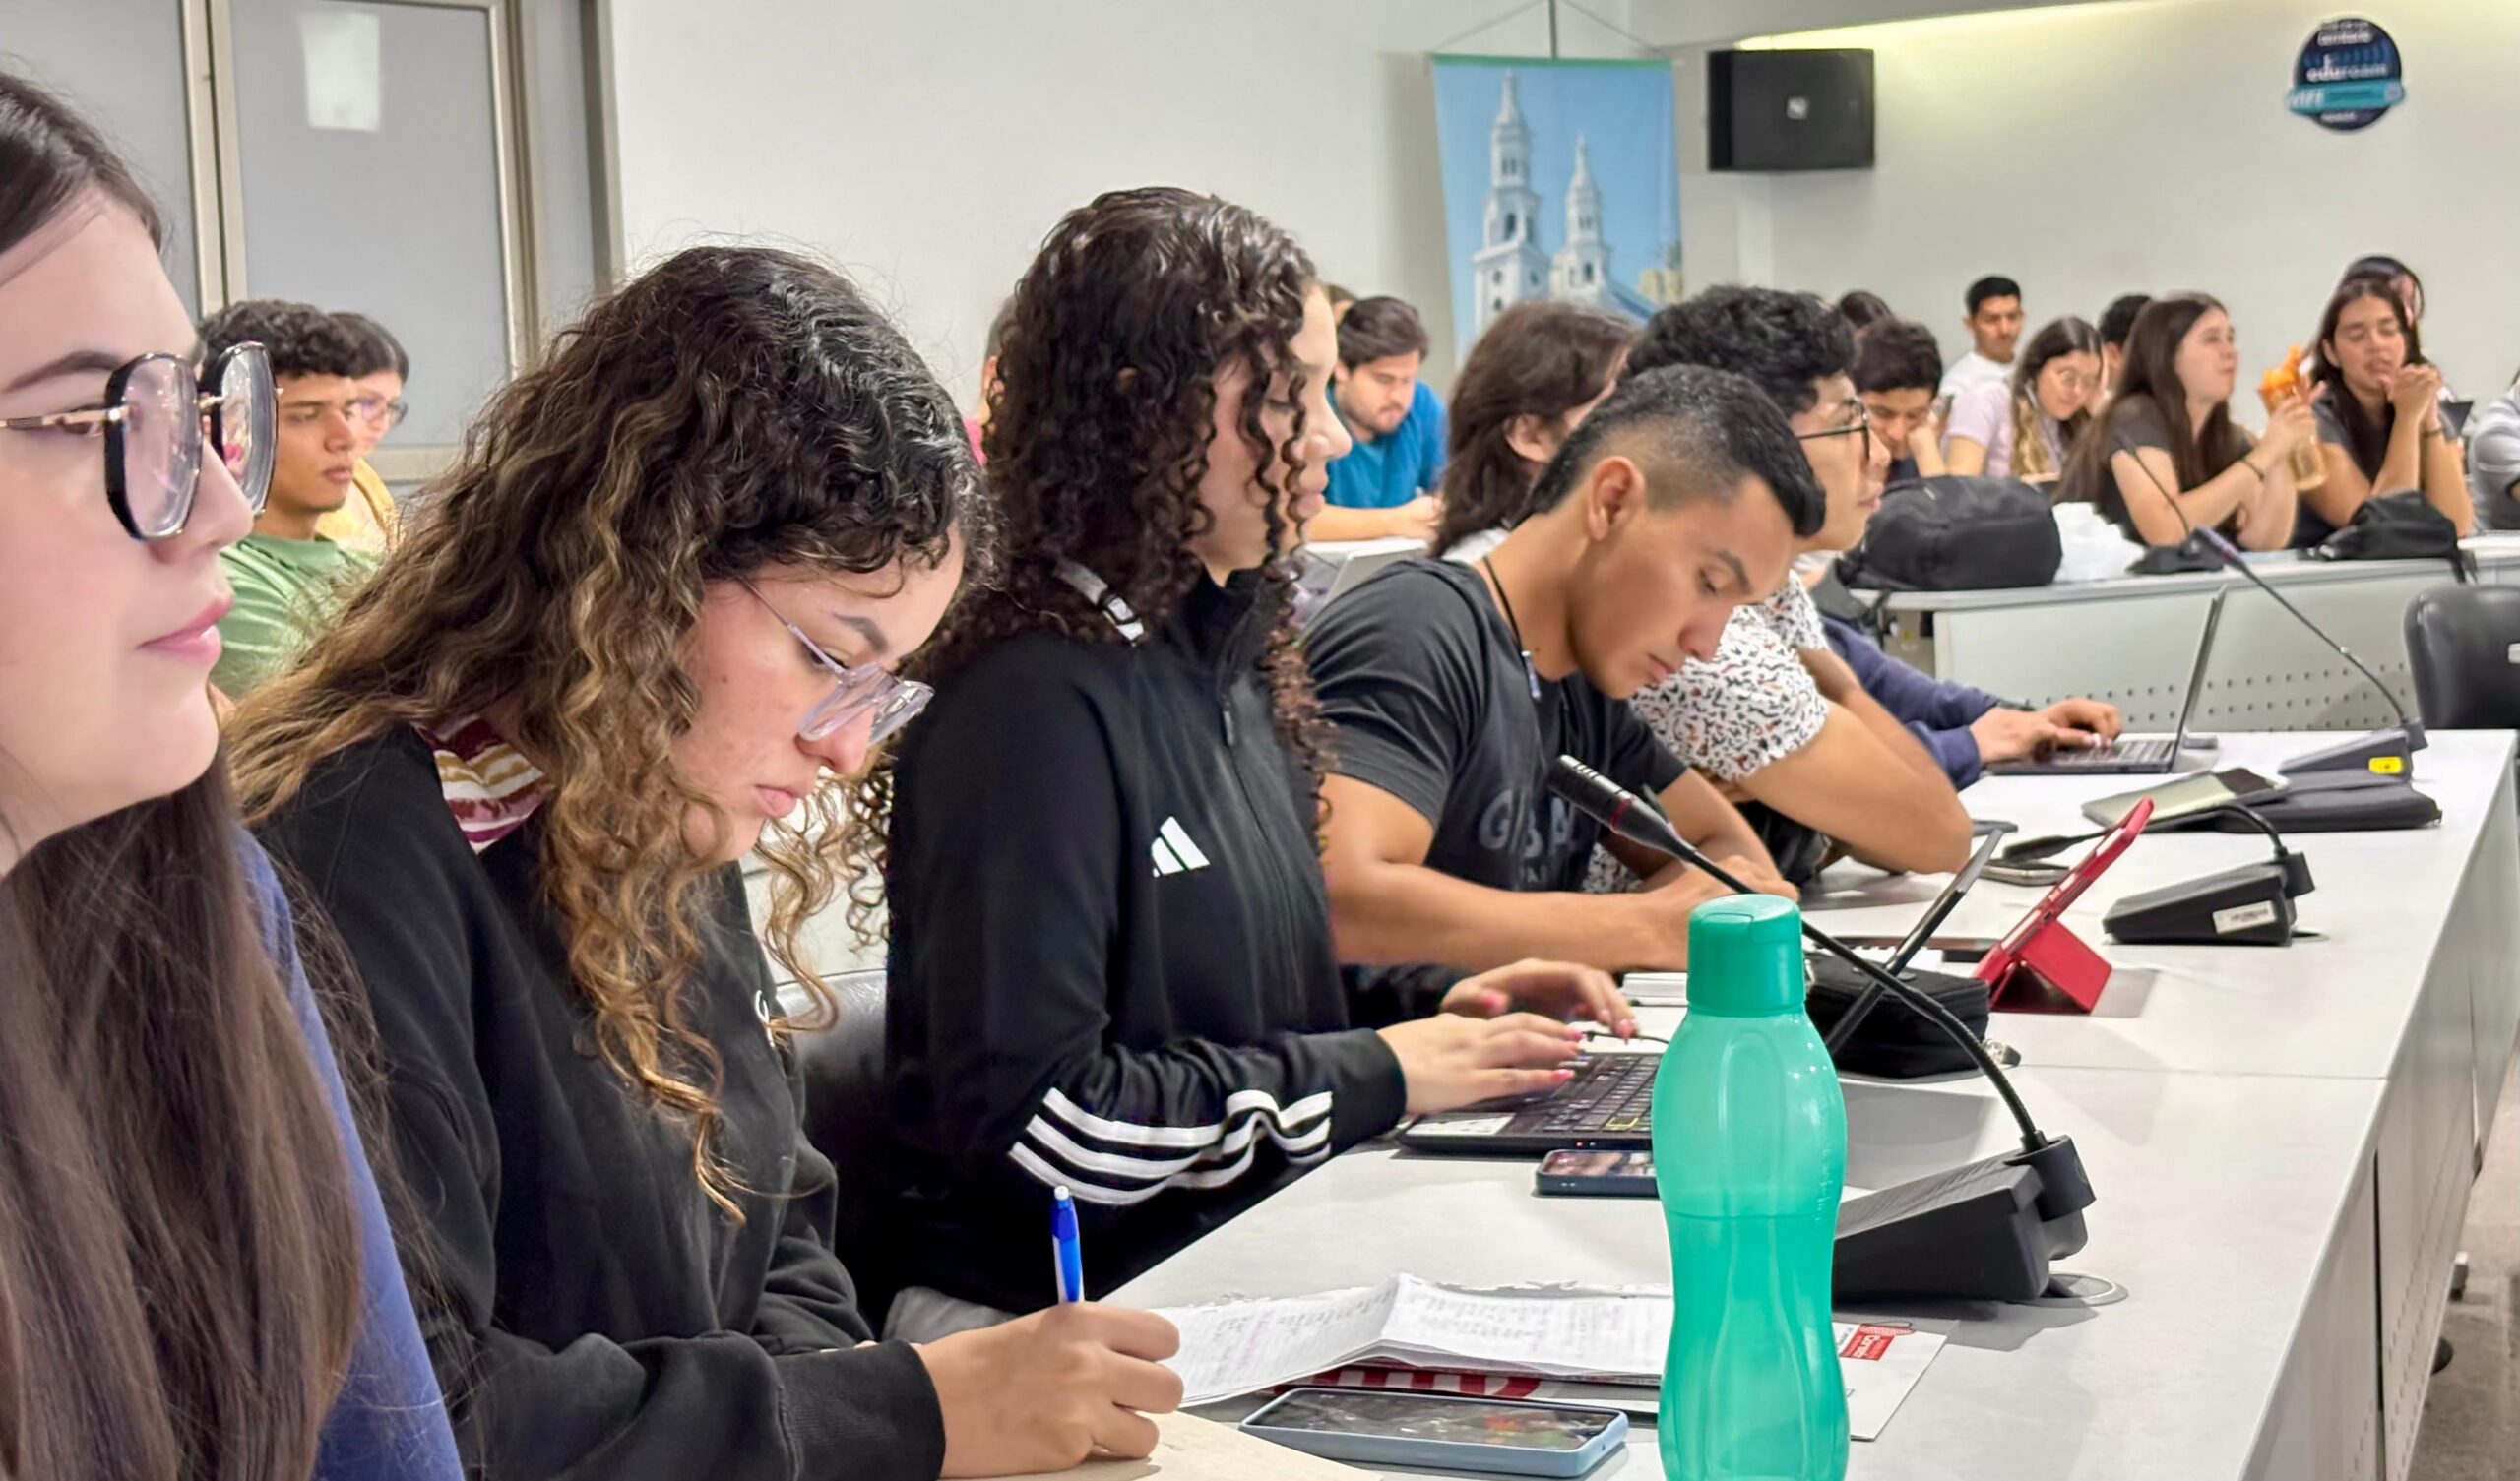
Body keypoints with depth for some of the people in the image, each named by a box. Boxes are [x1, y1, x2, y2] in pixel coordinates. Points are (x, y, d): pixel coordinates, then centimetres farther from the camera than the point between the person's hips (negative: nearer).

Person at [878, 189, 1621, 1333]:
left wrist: (1432, 1022, 3)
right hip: (1043, 1319, -9)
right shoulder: (1035, 704, -17)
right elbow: (1032, 1123, -22)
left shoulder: (1231, 661, 12)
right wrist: (1377, 1075, -13)